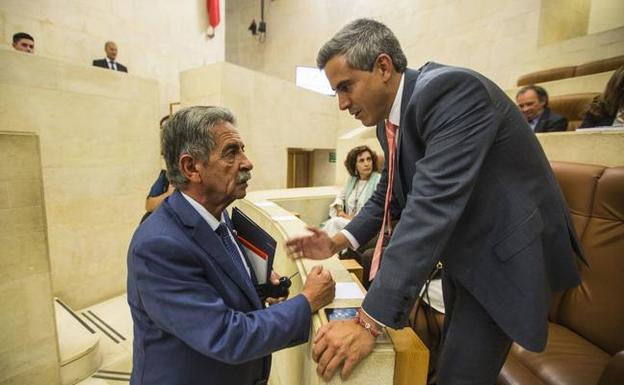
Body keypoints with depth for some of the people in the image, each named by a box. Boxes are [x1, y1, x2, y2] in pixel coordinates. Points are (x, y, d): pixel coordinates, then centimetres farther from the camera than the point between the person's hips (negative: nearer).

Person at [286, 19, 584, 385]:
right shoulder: (390, 117, 0)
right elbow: (389, 192, 8)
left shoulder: (451, 90, -27)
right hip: (461, 250, 8)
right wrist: (340, 241, -5)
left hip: (504, 251, -8)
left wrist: (369, 321, -36)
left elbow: (433, 206, -37)